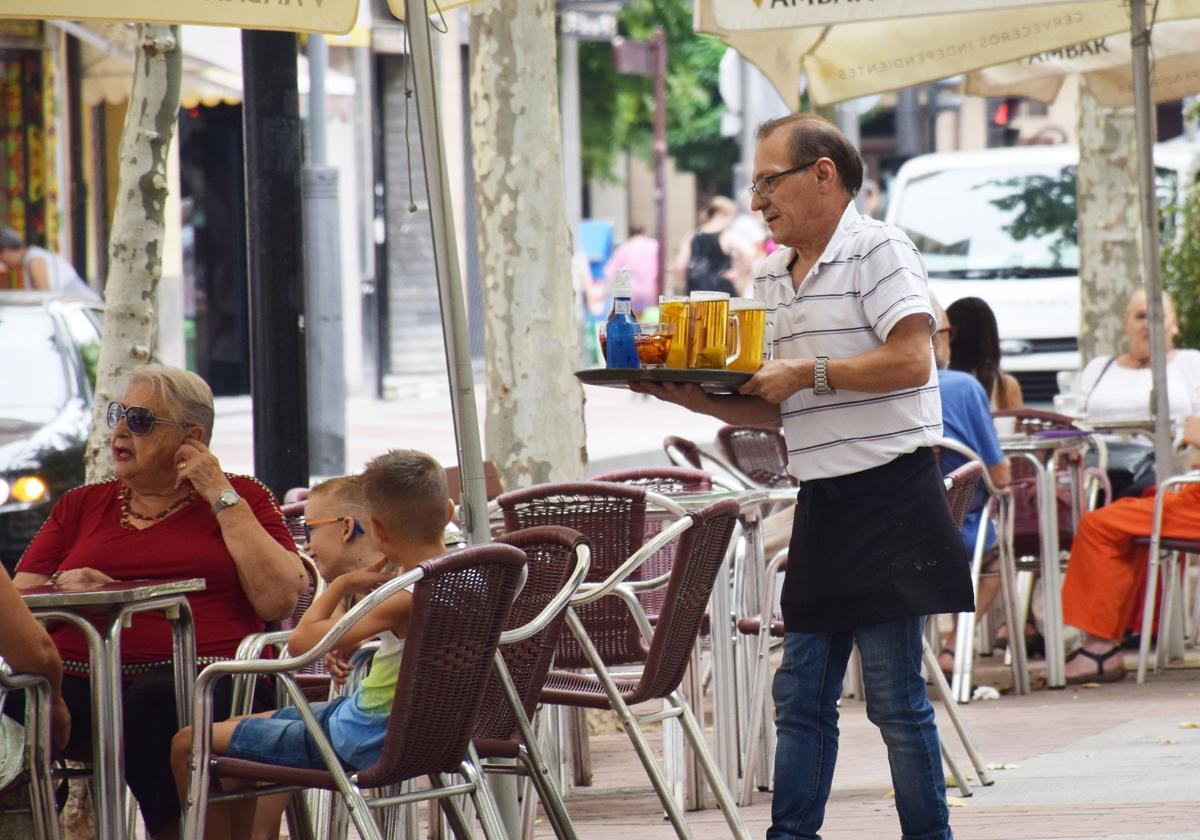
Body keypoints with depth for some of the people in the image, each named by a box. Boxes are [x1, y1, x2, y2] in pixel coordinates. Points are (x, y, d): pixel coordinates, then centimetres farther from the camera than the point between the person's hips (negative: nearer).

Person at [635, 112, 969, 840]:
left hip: (888, 496, -8)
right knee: (801, 695, 7)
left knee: (896, 698, -5)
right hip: (823, 502, 8)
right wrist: (694, 397, 5)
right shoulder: (773, 277, 17)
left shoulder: (877, 250, -8)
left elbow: (911, 361, -19)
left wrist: (809, 373, -16)